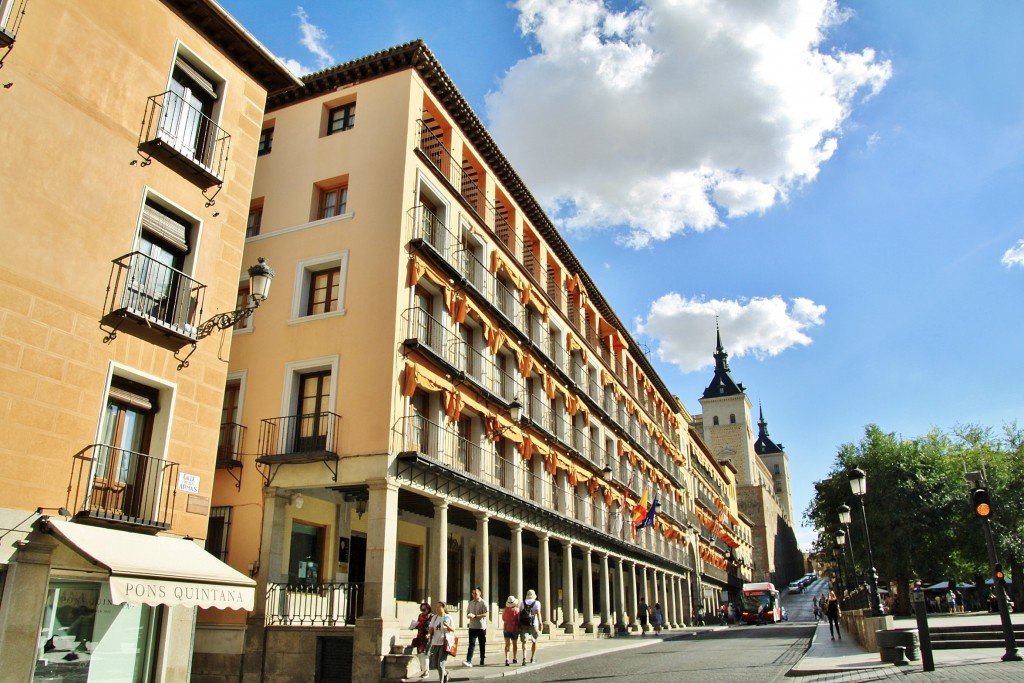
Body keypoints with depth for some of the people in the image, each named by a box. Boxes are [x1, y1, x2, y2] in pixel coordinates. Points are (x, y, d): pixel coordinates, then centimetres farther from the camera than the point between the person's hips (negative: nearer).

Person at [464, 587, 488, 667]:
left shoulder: (483, 603, -4)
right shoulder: (470, 603, 13)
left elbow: (486, 614, -14)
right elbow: (467, 613, 19)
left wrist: (475, 616, -20)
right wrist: (469, 615, -6)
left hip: (481, 627, -3)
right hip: (472, 627, 3)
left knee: (482, 645, 5)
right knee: (471, 644, -7)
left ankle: (482, 661, 15)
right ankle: (469, 661, -12)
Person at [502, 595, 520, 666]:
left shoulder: (505, 610, -2)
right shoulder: (517, 610, -10)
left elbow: (503, 619, 9)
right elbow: (519, 620, -10)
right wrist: (519, 628, 4)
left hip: (506, 628, 1)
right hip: (514, 628, -1)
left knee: (507, 644, 0)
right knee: (515, 644, 16)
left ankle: (507, 659, -17)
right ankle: (514, 659, 27)